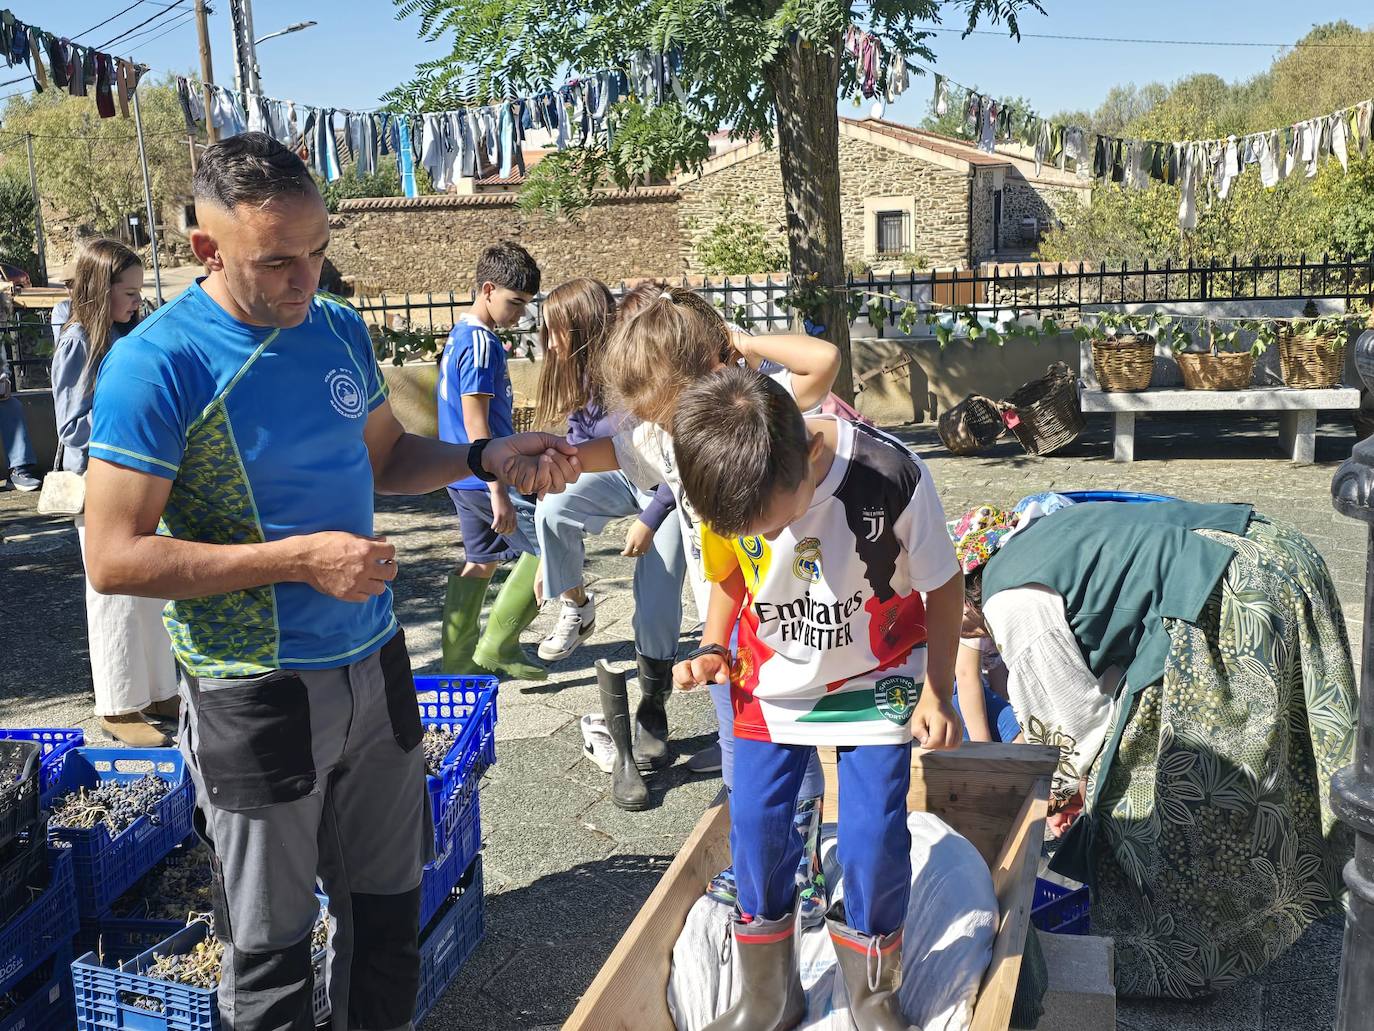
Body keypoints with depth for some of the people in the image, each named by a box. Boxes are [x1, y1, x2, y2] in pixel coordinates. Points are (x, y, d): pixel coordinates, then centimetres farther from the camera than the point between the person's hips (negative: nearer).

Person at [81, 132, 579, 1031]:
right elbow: (114, 560, -17)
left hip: (374, 662, 6)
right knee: (271, 946, 10)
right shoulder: (157, 365, -16)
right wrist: (298, 558, -23)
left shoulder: (340, 330, 3)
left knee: (389, 904, 19)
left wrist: (488, 458, -2)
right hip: (257, 694, -5)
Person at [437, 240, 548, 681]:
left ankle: (459, 660, 22)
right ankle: (497, 646, 2)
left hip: (465, 477, 10)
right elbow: (476, 424, -22)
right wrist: (499, 492, -23)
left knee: (481, 560, 17)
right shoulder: (482, 344, -17)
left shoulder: (460, 336, 14)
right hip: (485, 476, -10)